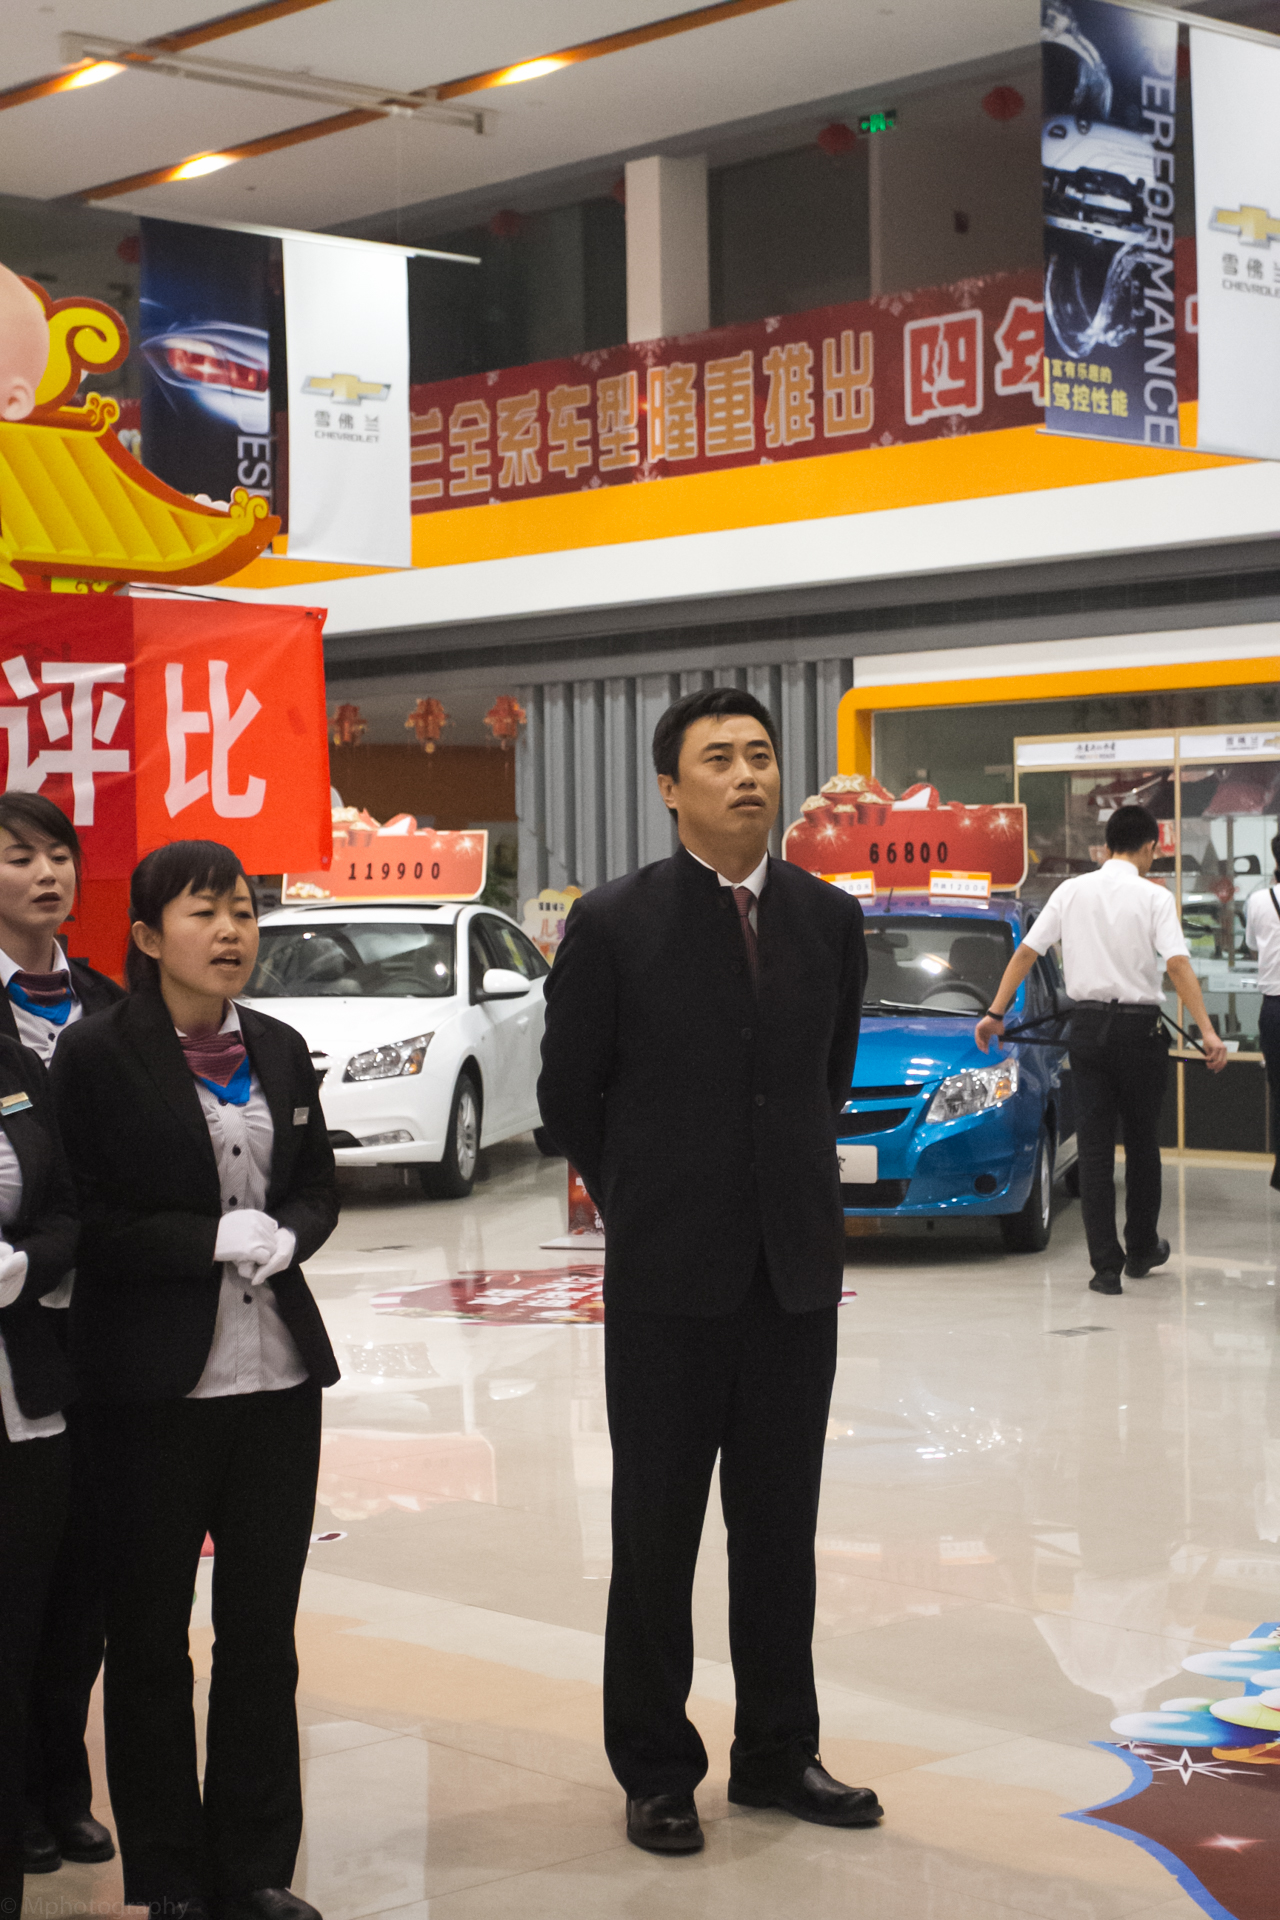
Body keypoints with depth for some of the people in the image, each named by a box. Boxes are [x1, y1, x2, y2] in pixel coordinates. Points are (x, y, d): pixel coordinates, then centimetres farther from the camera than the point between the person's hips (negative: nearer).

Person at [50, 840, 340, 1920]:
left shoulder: (281, 1052, 10)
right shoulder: (99, 1054, -7)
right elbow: (89, 1220, -10)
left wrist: (284, 1237, -6)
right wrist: (217, 1239, -17)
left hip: (279, 1374, 5)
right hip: (156, 1384, -5)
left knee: (263, 1630, 10)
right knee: (151, 1637, 6)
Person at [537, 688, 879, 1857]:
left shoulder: (829, 918, 3)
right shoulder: (615, 925, -8)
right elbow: (569, 1094, 1)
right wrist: (642, 1207, 7)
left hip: (797, 1269, 3)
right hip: (668, 1278, -3)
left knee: (780, 1528, 12)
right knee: (658, 1531, 7)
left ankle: (777, 1754, 24)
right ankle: (657, 1769, 18)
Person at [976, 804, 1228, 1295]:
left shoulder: (1071, 891, 5)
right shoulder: (1154, 897, -6)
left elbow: (1026, 952, 4)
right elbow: (1177, 963, -16)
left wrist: (994, 1013, 10)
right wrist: (1207, 1031, -20)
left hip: (1087, 1024, 2)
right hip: (1138, 1026, -2)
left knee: (1094, 1148, 3)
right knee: (1142, 1143, 15)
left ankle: (1105, 1264, -2)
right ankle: (1142, 1250, 27)